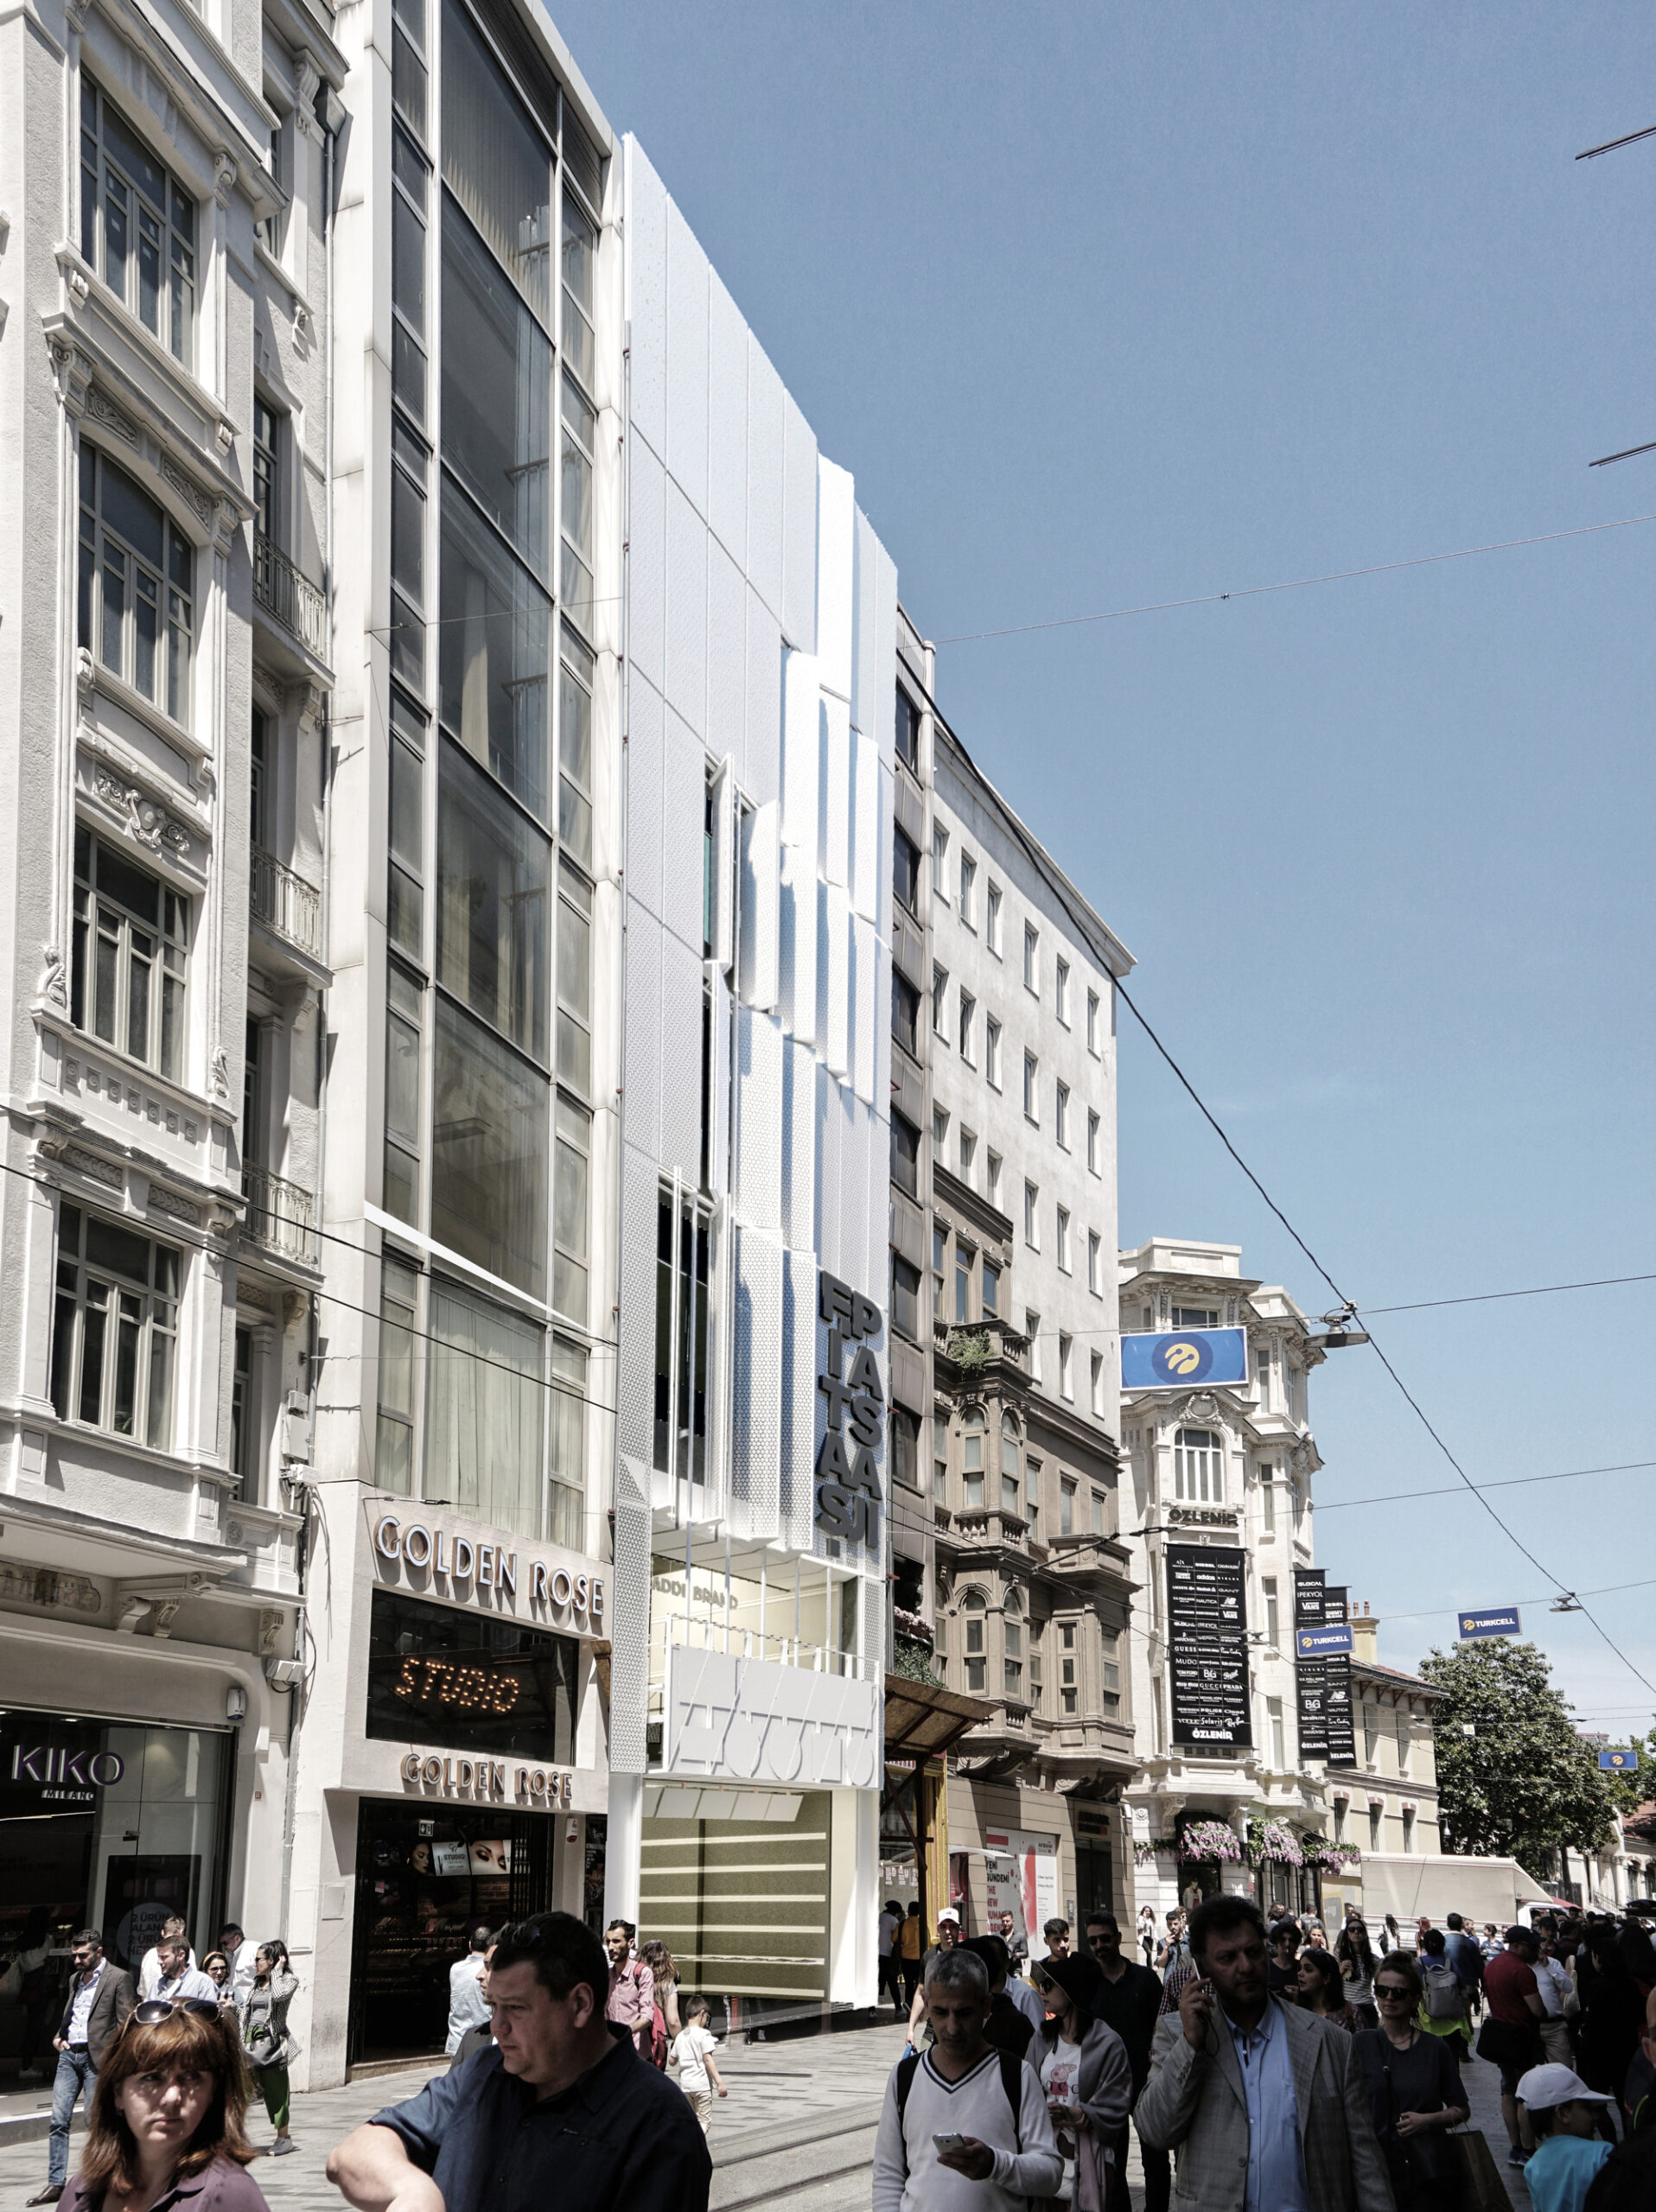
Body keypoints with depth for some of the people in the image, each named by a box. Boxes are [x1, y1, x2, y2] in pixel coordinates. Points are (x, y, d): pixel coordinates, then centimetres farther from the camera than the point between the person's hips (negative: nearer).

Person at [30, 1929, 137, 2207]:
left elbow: (125, 2023, -8)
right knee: (58, 2119, 0)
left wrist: (111, 2059, -12)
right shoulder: (75, 1979, 17)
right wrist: (58, 2036, 10)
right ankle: (55, 2183, 2)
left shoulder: (118, 1978, -5)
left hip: (96, 2057, -6)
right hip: (69, 2054, 6)